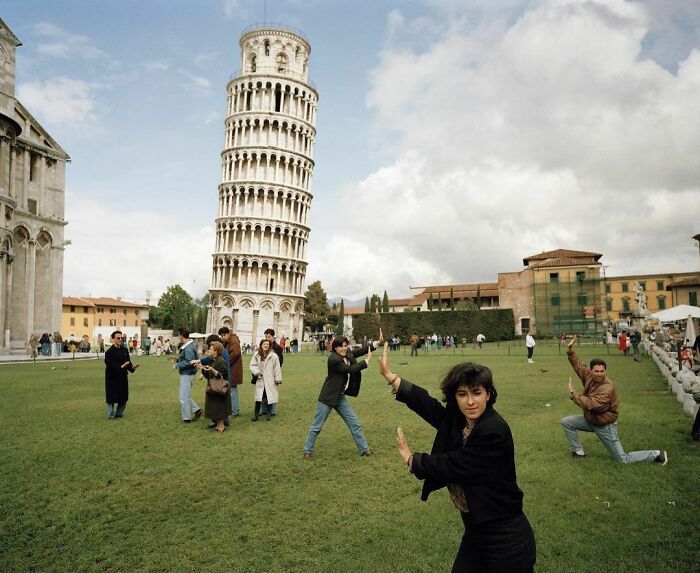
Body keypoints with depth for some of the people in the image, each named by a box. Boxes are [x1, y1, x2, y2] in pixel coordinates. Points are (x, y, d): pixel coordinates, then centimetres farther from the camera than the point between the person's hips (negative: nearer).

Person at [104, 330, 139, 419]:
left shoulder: (125, 350, 6)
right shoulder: (109, 352, -12)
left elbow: (128, 362, 5)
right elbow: (110, 365, -21)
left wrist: (132, 367, -15)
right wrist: (121, 366, -33)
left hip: (123, 376, 6)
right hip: (112, 377, -6)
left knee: (124, 397, 9)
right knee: (111, 398, 2)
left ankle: (119, 414, 25)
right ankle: (111, 415, 14)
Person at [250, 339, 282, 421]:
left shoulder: (273, 356, -9)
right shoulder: (256, 355, 1)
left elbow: (277, 368, -6)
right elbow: (252, 365, 6)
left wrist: (278, 379, -5)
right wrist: (257, 372, -11)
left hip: (270, 381, -2)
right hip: (260, 380, 2)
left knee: (270, 397, 2)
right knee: (258, 397, 3)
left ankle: (268, 414, 18)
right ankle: (255, 415, 15)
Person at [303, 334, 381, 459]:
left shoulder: (347, 355, 1)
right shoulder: (333, 359, -23)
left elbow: (359, 351, 2)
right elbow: (351, 369, -25)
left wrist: (378, 342, -8)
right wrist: (367, 361, -20)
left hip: (340, 397, 8)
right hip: (328, 397, -8)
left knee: (354, 424, 11)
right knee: (317, 426, 5)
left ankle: (364, 450, 22)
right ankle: (307, 451, 21)